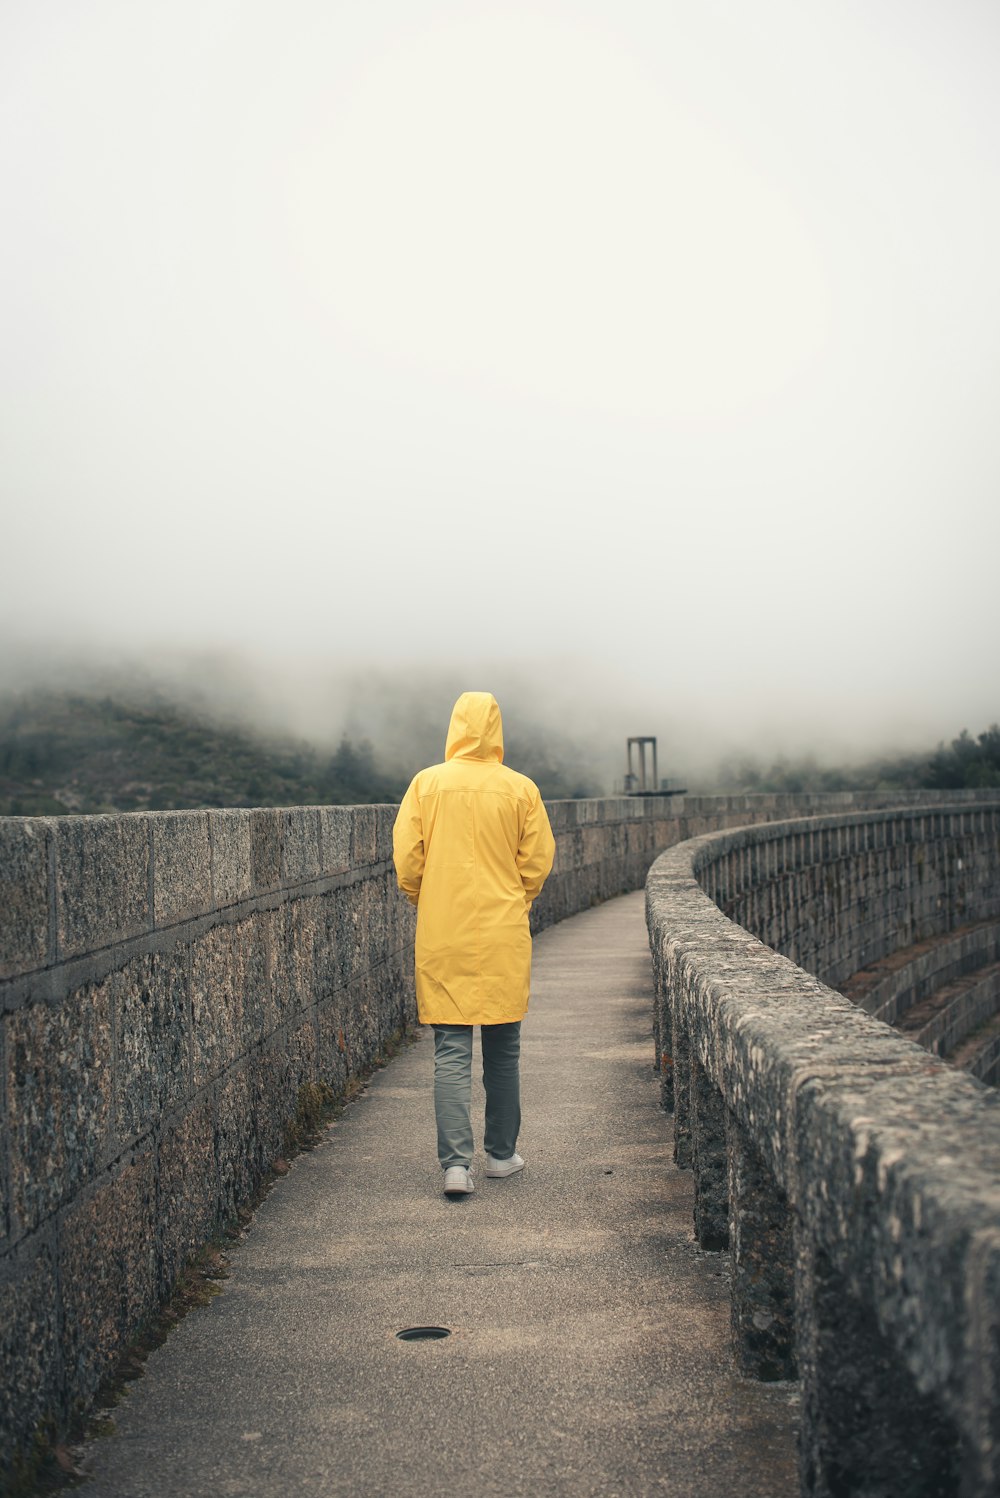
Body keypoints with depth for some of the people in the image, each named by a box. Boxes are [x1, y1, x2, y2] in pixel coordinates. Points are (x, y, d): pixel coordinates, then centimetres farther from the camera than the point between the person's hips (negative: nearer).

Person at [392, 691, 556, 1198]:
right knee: (503, 1048, 13)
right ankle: (501, 1153, 23)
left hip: (442, 937, 0)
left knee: (450, 1051, 2)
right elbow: (538, 862, 0)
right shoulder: (521, 789, -3)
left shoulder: (426, 784, -3)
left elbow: (406, 859, -3)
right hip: (504, 937, 0)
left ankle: (455, 1162, -7)